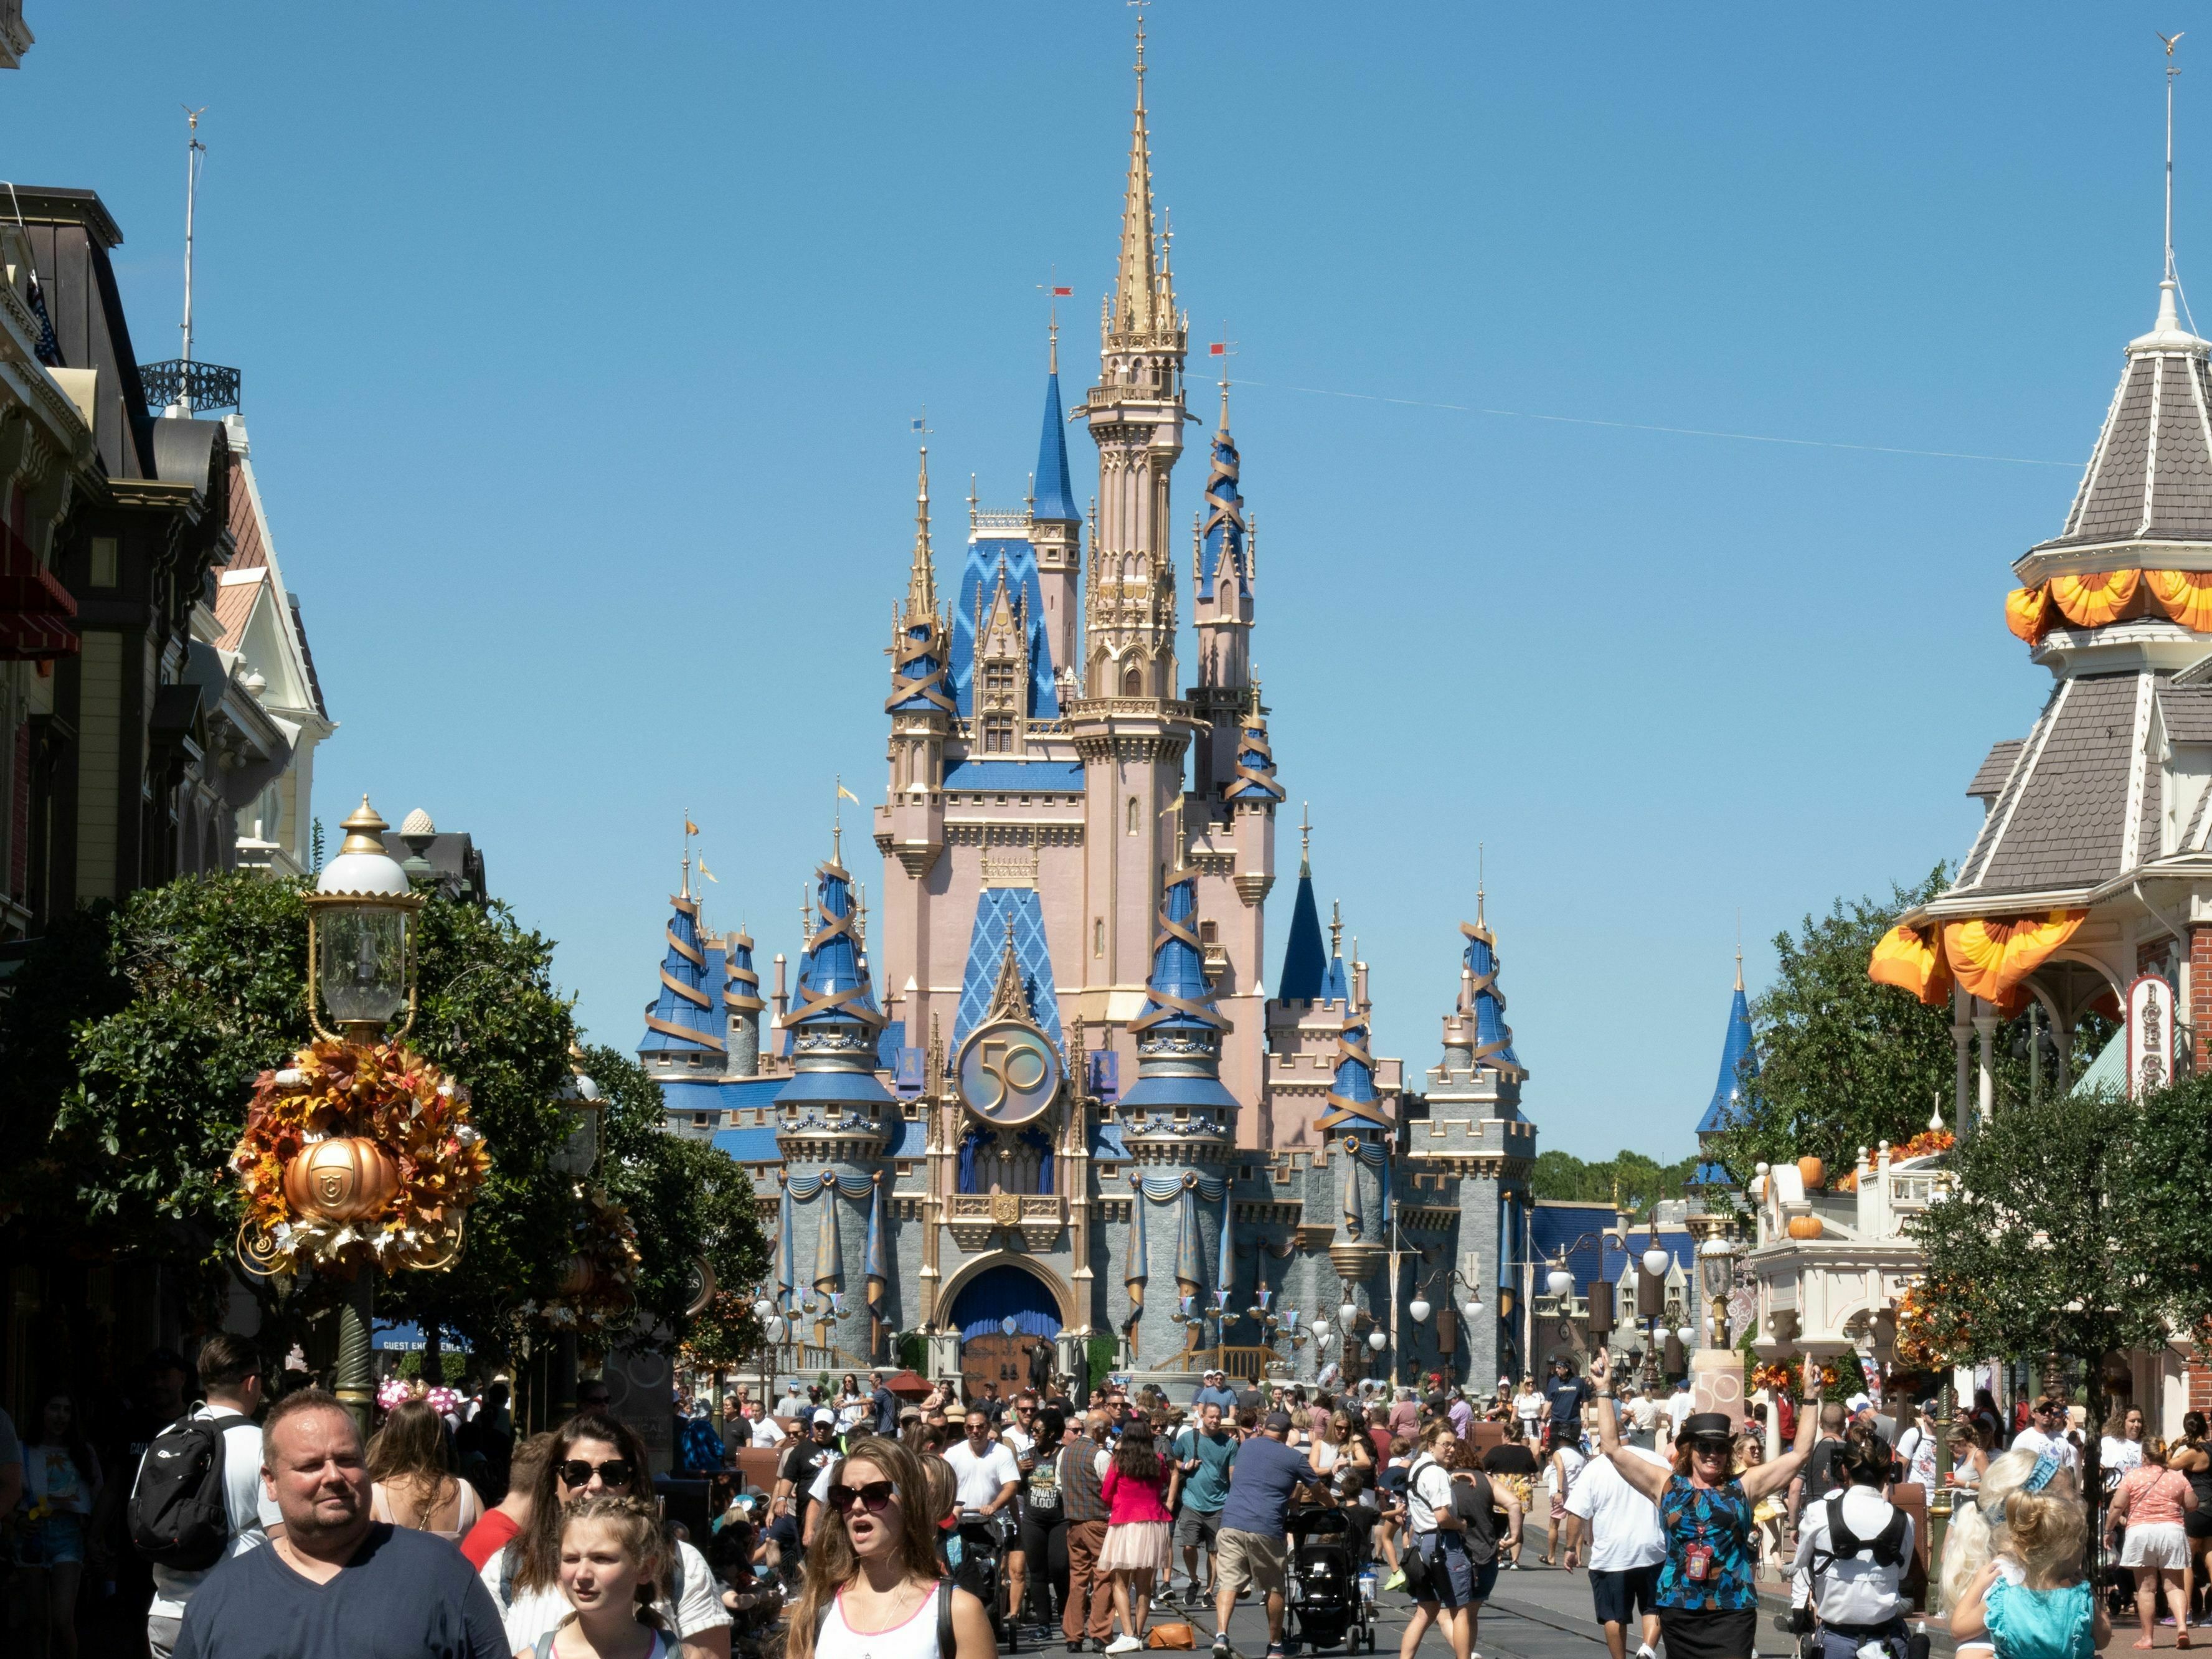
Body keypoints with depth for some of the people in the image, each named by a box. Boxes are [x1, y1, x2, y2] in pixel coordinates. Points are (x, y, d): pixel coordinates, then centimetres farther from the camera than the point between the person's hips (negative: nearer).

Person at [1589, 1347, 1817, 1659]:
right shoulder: (1667, 1485, 8)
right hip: (1679, 1611, 2)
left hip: (1733, 1612, -2)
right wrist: (1604, 1393, 5)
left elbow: (1799, 1453, 7)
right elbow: (1613, 1448, 7)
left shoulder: (1743, 1487, 6)